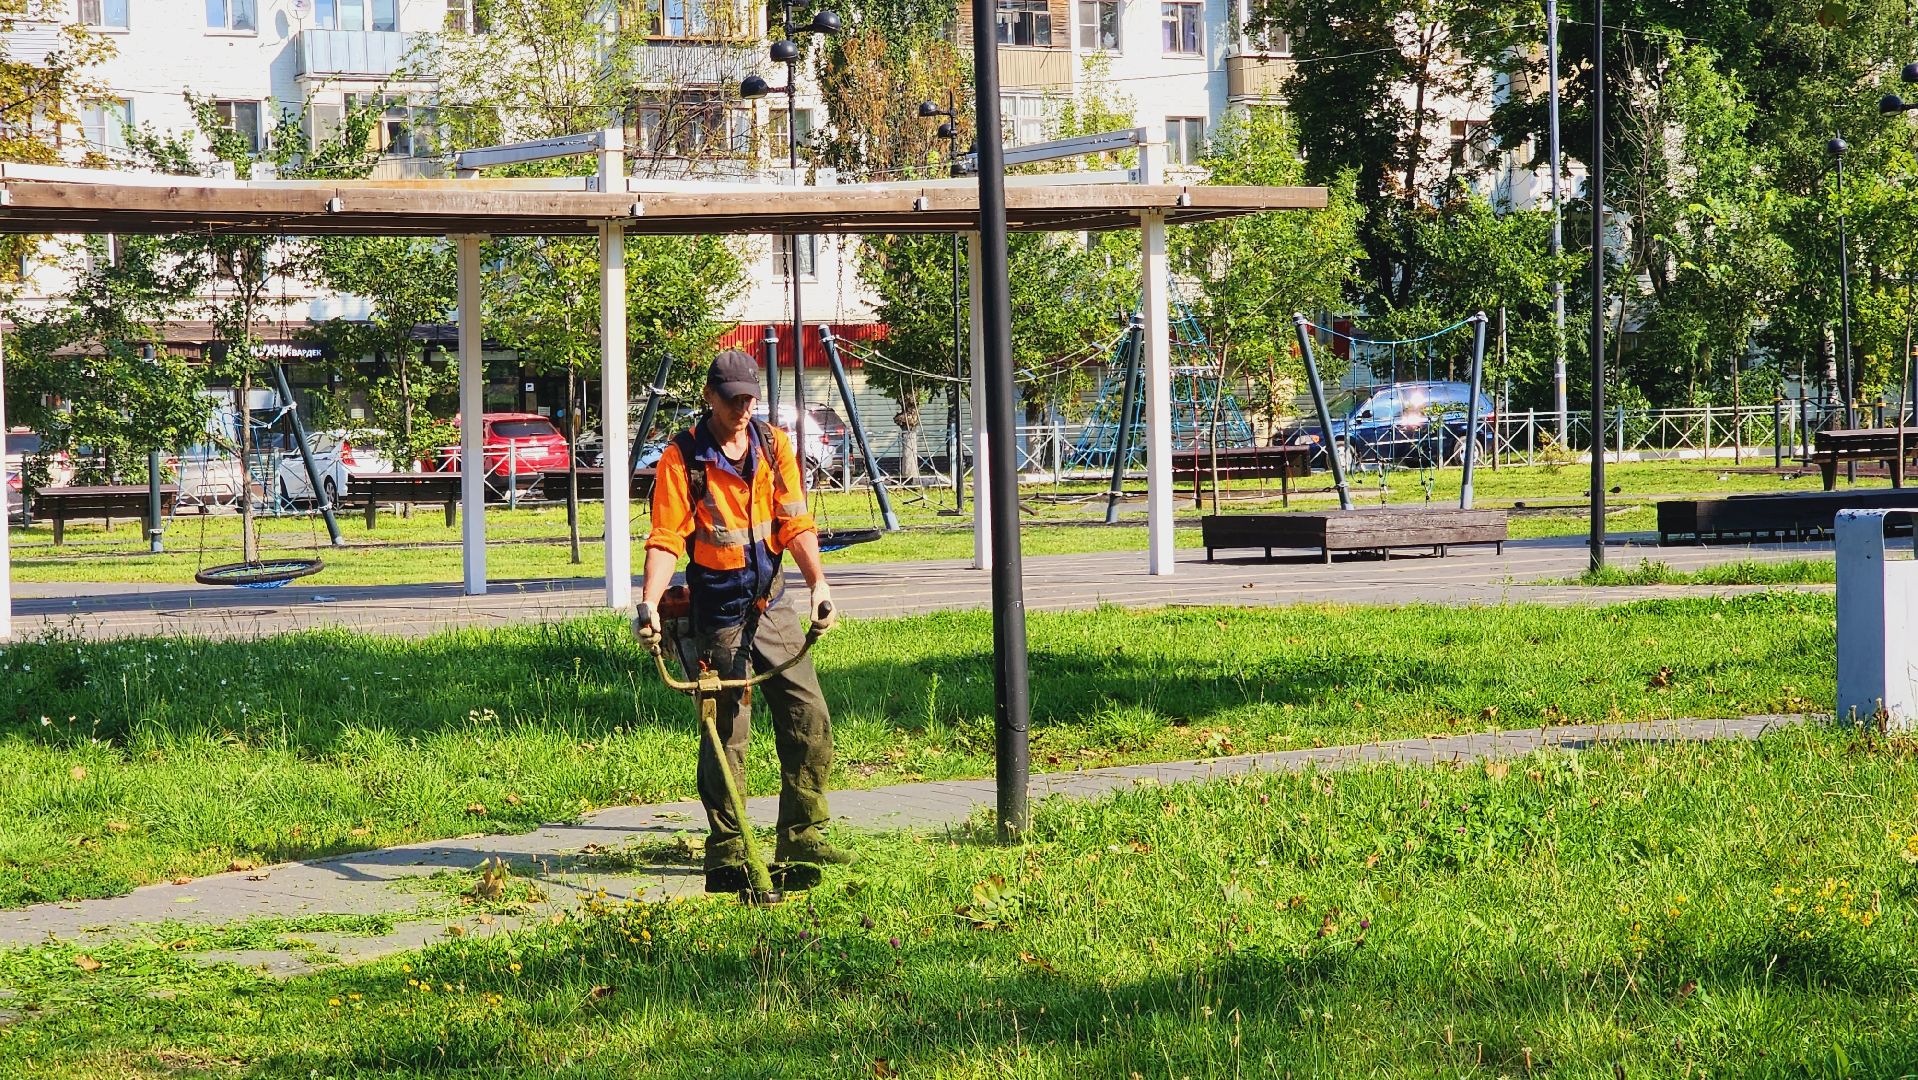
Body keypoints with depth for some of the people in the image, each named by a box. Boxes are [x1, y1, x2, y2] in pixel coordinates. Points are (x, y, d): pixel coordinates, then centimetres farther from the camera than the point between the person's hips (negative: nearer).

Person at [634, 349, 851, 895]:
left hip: (772, 605, 4)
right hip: (717, 613, -4)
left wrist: (818, 583, -13)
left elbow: (795, 523, 1)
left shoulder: (775, 445, 5)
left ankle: (801, 838, 8)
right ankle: (726, 853, 7)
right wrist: (649, 603, -24)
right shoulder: (683, 456, -7)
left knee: (809, 718, 0)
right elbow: (666, 537, -11)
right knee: (725, 733, 0)